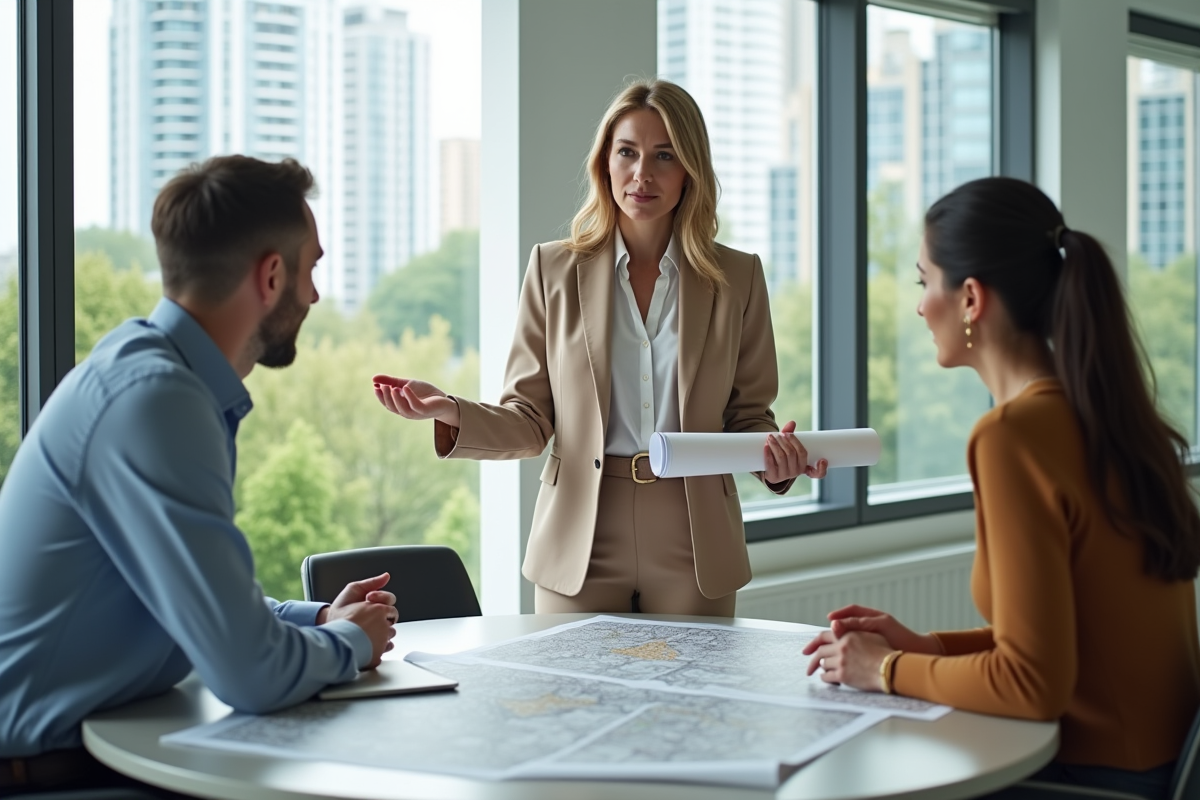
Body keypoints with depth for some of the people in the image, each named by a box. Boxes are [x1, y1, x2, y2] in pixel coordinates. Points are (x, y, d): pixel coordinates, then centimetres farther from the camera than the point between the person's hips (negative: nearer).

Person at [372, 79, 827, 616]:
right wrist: (450, 414, -17)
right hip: (579, 551, 0)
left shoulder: (737, 277, 4)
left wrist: (776, 457, -15)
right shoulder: (554, 269, 3)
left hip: (694, 552, 1)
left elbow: (748, 415, 7)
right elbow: (530, 420, 1)